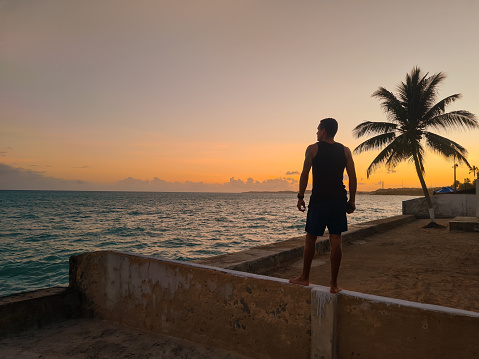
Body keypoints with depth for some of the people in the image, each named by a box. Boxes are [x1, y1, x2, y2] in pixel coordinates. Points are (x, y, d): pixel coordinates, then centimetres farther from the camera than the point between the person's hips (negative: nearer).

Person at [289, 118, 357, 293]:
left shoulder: (313, 149, -2)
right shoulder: (345, 151, 8)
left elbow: (304, 174, -5)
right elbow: (353, 177, 6)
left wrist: (300, 197, 1)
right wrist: (352, 201, 11)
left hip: (319, 199, -3)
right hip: (339, 200, 3)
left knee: (311, 238, 9)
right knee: (336, 240, 4)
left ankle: (305, 277, 20)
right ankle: (334, 283, 9)